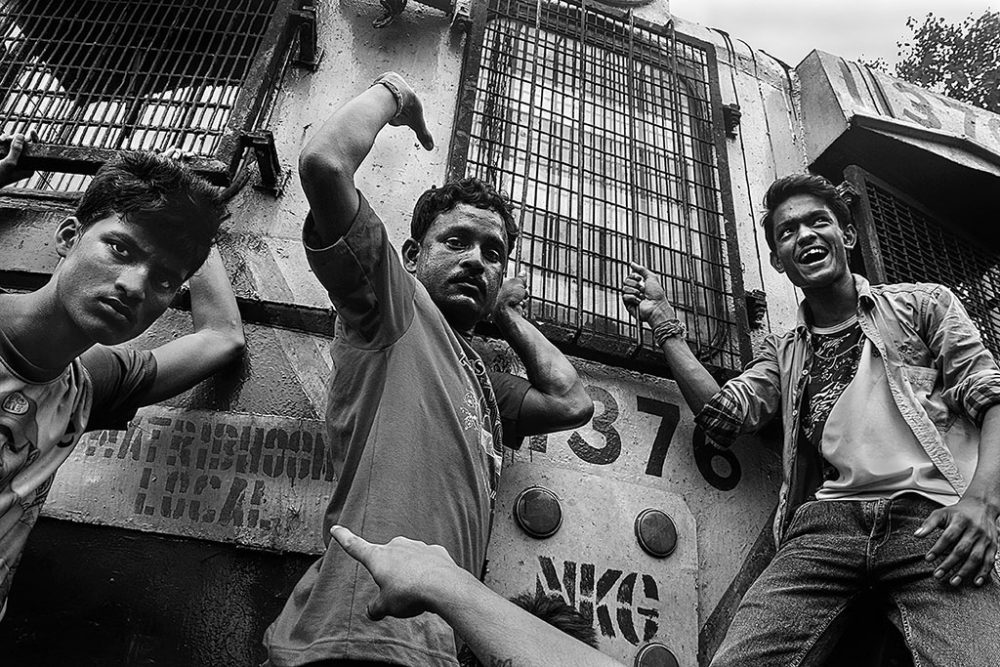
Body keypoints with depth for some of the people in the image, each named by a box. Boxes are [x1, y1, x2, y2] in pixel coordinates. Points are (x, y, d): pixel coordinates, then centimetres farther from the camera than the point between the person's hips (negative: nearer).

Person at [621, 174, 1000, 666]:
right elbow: (723, 414, 8)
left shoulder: (921, 303, 17)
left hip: (929, 516, -2)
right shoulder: (783, 352, 23)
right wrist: (662, 323, 10)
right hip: (828, 521, 2)